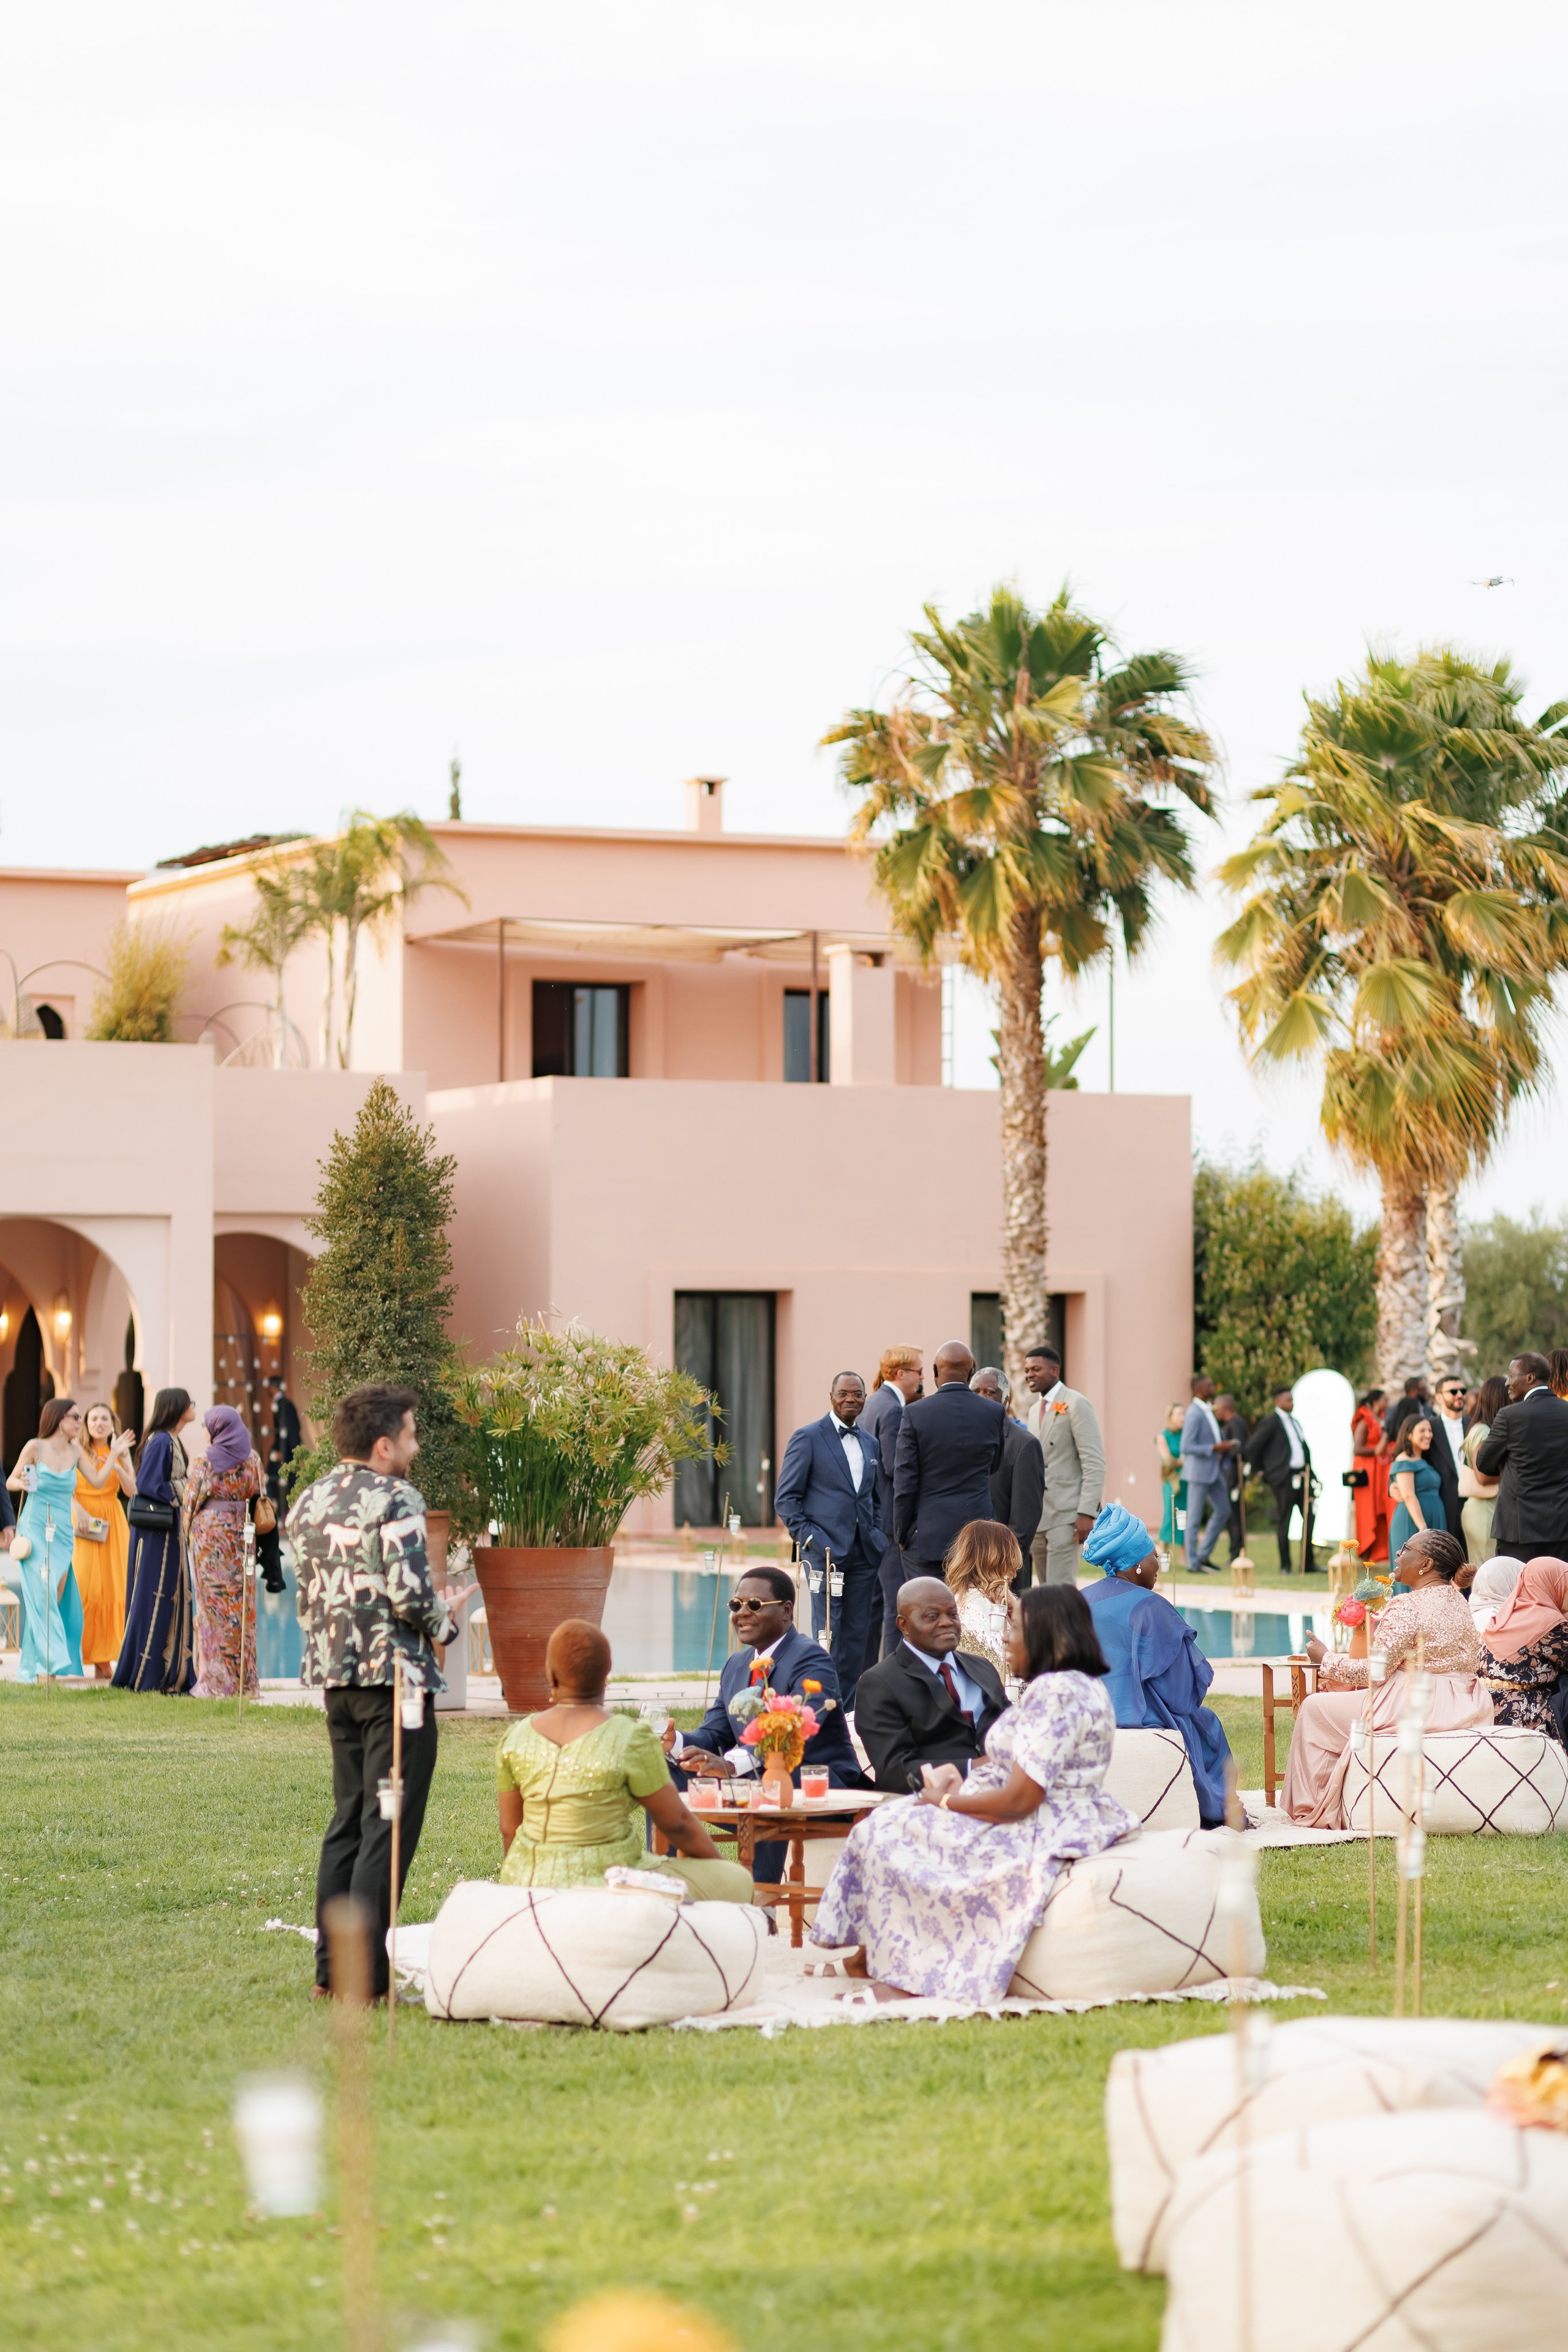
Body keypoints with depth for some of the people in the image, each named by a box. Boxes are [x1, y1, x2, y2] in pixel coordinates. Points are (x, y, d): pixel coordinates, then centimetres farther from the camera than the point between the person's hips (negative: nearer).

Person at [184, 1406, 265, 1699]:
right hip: (241, 1533, 4)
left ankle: (215, 1680, -2)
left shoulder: (205, 1462, -8)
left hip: (209, 1532, -4)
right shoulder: (252, 1459, 3)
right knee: (240, 1603, 8)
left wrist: (189, 1531, 11)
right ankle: (245, 1681, 8)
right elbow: (257, 1495, 6)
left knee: (213, 1602, -1)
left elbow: (191, 1502, -4)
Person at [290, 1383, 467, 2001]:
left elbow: (305, 1596, 14)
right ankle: (364, 1976, -7)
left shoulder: (308, 1502, 11)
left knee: (348, 1819, 16)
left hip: (333, 1674, 8)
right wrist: (448, 1614, 0)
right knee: (388, 1828, -5)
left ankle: (330, 1968, 17)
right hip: (393, 1676, -8)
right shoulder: (394, 1500, -13)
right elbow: (410, 1597, -19)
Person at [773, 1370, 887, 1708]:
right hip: (825, 1550, -6)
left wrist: (877, 1536, 8)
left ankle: (847, 1707, 10)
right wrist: (807, 1537, -12)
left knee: (857, 1635, 5)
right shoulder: (809, 1438, -1)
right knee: (828, 1633, -8)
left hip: (863, 1552, 6)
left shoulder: (870, 1445, 16)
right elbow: (785, 1498, -3)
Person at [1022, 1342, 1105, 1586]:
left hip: (1065, 1517, -8)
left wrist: (1086, 1513, -21)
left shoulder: (1076, 1405, -7)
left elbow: (1095, 1463, -14)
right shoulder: (1034, 1412, 19)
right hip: (1037, 1518, 8)